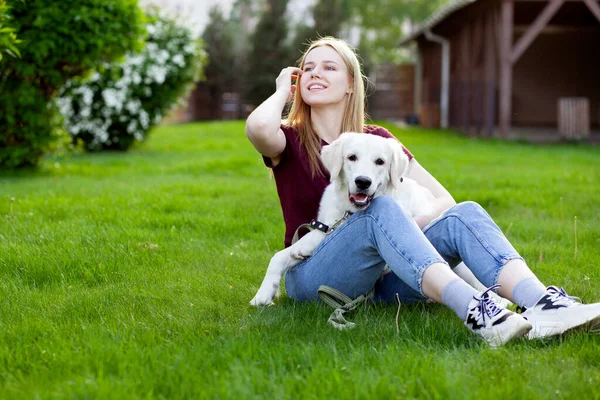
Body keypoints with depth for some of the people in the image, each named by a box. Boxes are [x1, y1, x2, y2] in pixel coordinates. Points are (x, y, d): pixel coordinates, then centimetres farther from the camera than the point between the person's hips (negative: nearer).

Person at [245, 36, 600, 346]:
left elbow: (444, 199, 6)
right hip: (313, 277, -4)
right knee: (382, 209, -32)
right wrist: (283, 91, -3)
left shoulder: (376, 140, 13)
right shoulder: (291, 140, 4)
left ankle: (542, 304, -45)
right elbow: (258, 127, -24)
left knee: (464, 214, -19)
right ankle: (472, 312, -52)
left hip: (379, 276, 4)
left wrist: (409, 226, -15)